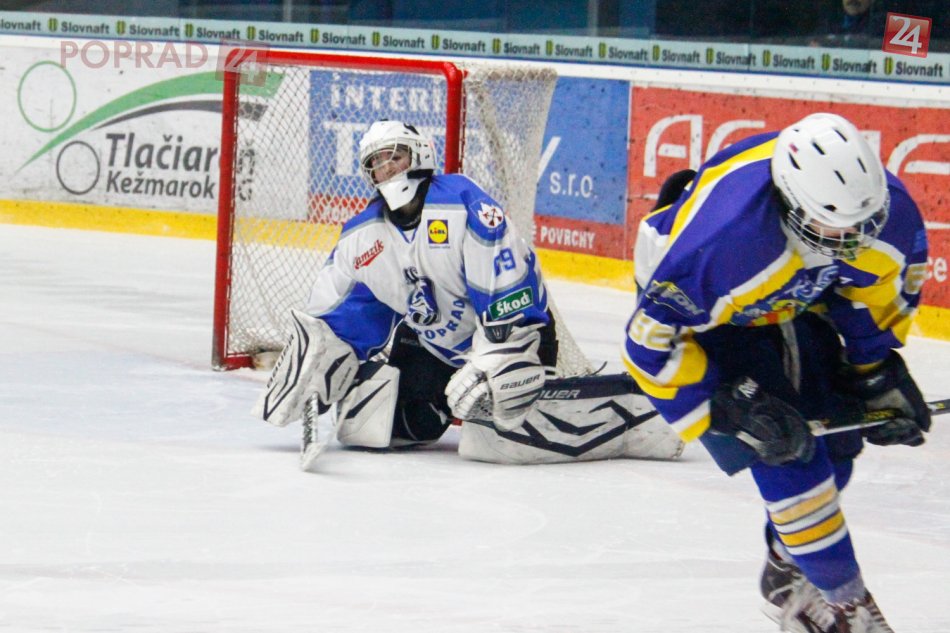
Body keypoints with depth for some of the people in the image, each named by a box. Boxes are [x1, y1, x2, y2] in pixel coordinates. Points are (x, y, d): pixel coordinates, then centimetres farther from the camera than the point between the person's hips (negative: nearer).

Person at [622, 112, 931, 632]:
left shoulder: (889, 206, -27)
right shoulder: (722, 238, -45)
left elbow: (886, 280, -1)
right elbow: (652, 341, -33)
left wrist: (878, 368, -3)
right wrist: (732, 408, -32)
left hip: (795, 304, 6)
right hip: (689, 308, -6)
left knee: (835, 444, 6)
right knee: (787, 453, -17)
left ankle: (790, 578, 30)